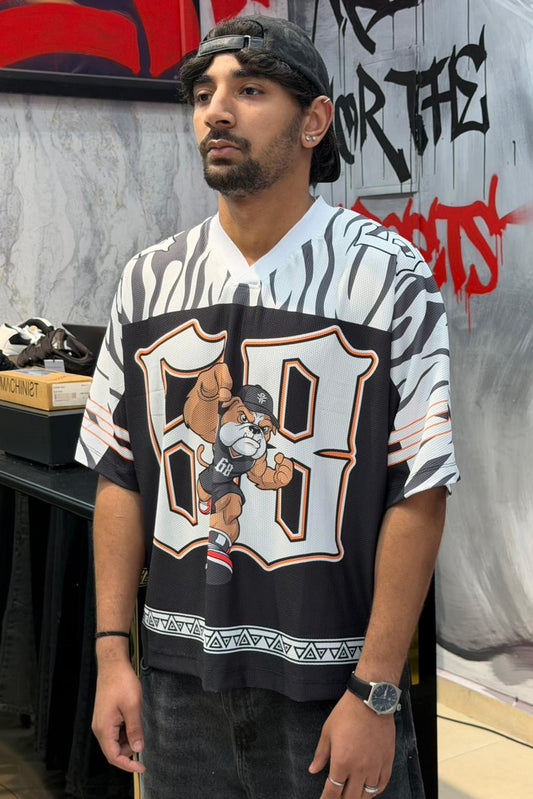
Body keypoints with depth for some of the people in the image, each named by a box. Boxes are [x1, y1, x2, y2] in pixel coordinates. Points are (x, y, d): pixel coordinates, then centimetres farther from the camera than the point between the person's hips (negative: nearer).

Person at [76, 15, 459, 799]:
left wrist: (376, 694, -13)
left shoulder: (389, 278, -9)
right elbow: (120, 476, 6)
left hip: (330, 685, -3)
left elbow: (419, 494, -11)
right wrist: (112, 652, 2)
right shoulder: (149, 281, 3)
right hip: (179, 678, 4)